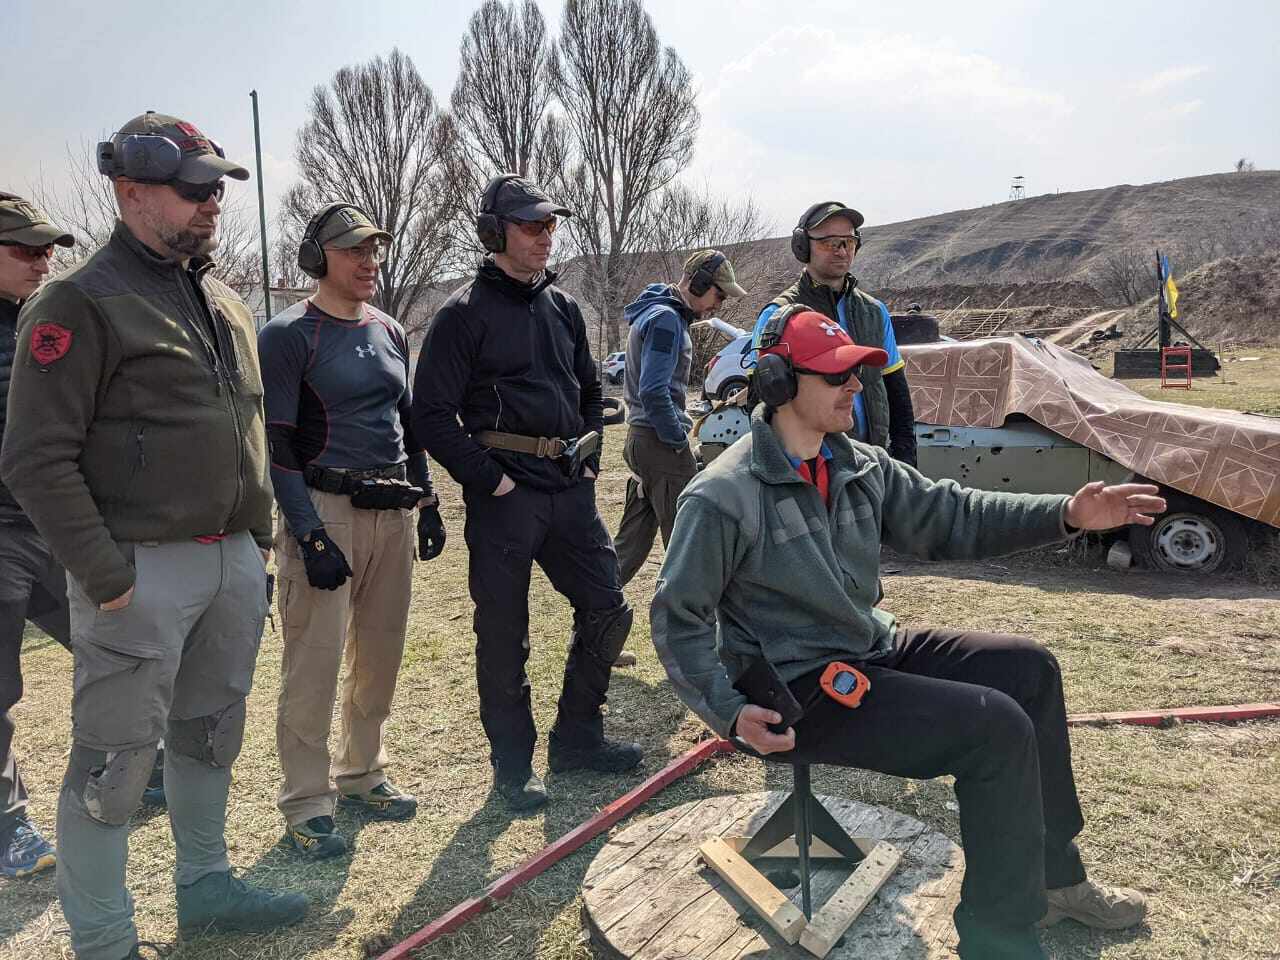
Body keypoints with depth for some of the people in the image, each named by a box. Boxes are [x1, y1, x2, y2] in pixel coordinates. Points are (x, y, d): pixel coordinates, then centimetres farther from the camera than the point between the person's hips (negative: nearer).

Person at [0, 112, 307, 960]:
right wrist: (105, 573, -17)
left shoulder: (228, 306, 14)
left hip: (234, 562, 8)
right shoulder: (82, 304, -10)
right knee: (117, 758, 3)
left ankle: (206, 885, 37)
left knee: (211, 734, 19)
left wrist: (261, 533, 15)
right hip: (145, 571, -7)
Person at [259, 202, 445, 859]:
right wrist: (312, 538, -16)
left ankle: (362, 775, 29)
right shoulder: (288, 335, -6)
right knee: (315, 663, -3)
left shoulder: (389, 331, 14)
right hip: (325, 510, -6)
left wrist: (428, 505, 14)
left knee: (381, 653, 13)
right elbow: (277, 447, -10)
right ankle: (306, 805, 10)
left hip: (395, 510, 7)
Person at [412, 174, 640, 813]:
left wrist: (589, 458, 13)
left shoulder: (561, 306, 14)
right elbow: (432, 414, -11)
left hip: (570, 488, 7)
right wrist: (489, 478, -14)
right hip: (504, 492, -6)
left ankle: (576, 737, 28)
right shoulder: (464, 314, -6)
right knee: (504, 635, 4)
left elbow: (590, 391, 25)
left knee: (606, 610, 9)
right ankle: (514, 766, 21)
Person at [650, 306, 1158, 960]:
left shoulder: (860, 467, 6)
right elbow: (678, 618, -14)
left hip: (871, 652, 9)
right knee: (995, 726, -19)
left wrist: (1067, 515, -4)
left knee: (1028, 668, 9)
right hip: (797, 692, -9)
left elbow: (948, 516, 7)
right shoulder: (722, 497, -18)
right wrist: (731, 711, -24)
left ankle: (1051, 876, 23)